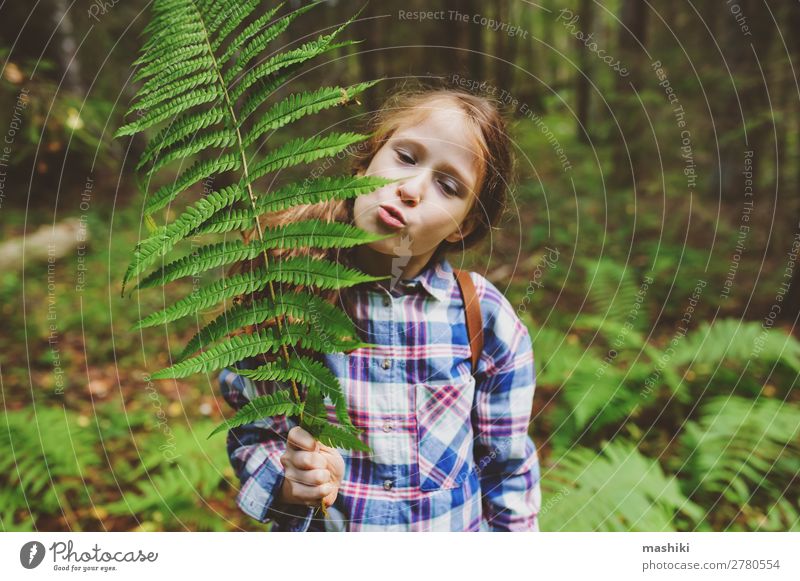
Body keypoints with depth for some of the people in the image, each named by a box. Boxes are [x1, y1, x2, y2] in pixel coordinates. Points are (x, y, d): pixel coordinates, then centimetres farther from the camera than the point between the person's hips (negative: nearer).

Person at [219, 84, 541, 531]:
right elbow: (251, 433, -8)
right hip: (314, 528, 0)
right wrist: (286, 482, -25)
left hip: (455, 527, 1)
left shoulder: (487, 320, -16)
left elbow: (508, 471, -6)